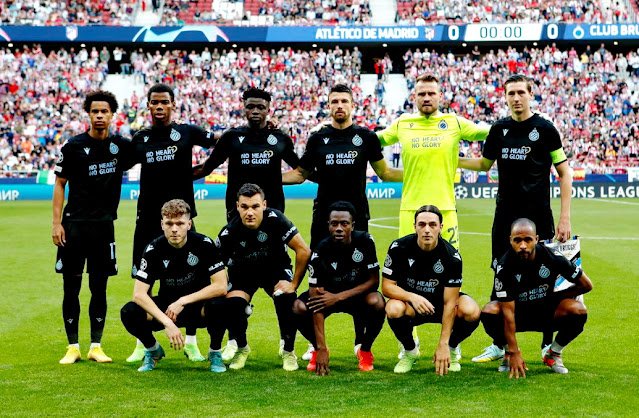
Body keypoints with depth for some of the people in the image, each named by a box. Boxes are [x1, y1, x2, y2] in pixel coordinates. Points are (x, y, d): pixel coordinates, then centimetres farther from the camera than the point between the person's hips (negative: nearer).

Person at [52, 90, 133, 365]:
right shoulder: (73, 146, -1)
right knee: (71, 287, 1)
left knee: (99, 288, 5)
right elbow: (60, 184, 2)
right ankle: (73, 347, 9)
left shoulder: (121, 146, 5)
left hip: (104, 226, 2)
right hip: (73, 225, -2)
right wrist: (56, 223, -4)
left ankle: (96, 346, 13)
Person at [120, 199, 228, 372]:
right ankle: (153, 350, 7)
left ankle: (215, 353, -4)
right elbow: (139, 294, -21)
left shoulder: (204, 244, -16)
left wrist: (182, 302, -25)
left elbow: (221, 287, -22)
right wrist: (167, 323, -33)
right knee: (129, 312, -26)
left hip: (198, 307, -1)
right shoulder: (154, 249, -14)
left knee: (218, 305, -36)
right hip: (166, 307, 2)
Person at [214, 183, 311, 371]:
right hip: (243, 272, 1)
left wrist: (294, 284, -21)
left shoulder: (275, 219, -29)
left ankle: (288, 351, -4)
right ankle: (241, 348, 4)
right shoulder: (229, 232, -26)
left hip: (276, 268, -1)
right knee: (232, 304, -28)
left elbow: (303, 250, -22)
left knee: (286, 299, -31)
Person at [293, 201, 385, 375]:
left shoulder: (364, 241, -21)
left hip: (358, 293, 0)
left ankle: (365, 351, -5)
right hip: (329, 293, 0)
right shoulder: (320, 252, -25)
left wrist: (339, 297, -28)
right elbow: (317, 298, -29)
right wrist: (321, 348, -36)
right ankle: (318, 349, 3)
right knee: (298, 307, -29)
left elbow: (374, 280, -15)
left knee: (376, 302, -34)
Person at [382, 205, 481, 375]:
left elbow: (449, 303, -20)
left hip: (440, 302, 0)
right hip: (410, 302, 0)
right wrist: (412, 297, -35)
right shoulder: (399, 247, -18)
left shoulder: (452, 256, -20)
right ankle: (410, 350, -2)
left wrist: (443, 345, -26)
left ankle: (452, 348, 4)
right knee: (393, 309, -35)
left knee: (471, 312, -31)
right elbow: (387, 286, -14)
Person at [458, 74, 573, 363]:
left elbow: (564, 173, -2)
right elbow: (485, 163, 25)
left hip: (539, 217, -4)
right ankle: (499, 344, 15)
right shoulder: (499, 129, 8)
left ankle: (549, 345, 11)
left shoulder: (545, 129, -3)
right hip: (505, 214, 4)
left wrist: (565, 217, -8)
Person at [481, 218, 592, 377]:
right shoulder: (504, 267, -24)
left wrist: (555, 297, -7)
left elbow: (586, 285, -7)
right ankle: (509, 353, 0)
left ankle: (554, 354, 0)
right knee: (489, 312, -32)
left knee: (578, 310, -27)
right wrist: (514, 353, -30)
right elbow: (508, 313, -26)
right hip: (518, 313, -1)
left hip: (546, 313, 1)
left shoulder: (552, 257, -20)